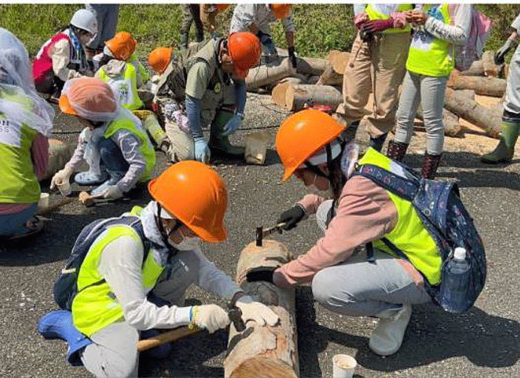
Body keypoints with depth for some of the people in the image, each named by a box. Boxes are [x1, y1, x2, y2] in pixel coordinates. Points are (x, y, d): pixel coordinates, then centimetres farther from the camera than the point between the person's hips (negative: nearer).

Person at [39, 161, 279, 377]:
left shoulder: (170, 230, -15)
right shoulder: (125, 243, -37)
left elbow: (205, 271, -11)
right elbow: (136, 313, -33)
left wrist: (241, 300, -26)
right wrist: (192, 314, -36)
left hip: (143, 294, 6)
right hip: (102, 306, -6)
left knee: (190, 262, -15)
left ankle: (155, 329, 2)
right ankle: (67, 324, -1)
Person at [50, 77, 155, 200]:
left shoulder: (122, 133, -37)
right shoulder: (98, 123, -11)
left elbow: (139, 165, -37)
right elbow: (83, 144, 4)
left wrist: (120, 188, -37)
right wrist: (68, 170, 2)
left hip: (141, 170, -8)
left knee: (105, 146, -32)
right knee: (87, 137, -1)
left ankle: (118, 179, -11)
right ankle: (101, 174, 9)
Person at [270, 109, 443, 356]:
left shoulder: (363, 190, -29)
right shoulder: (360, 163, -2)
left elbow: (329, 252, -26)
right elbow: (329, 193, 23)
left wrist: (278, 277, -15)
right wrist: (304, 206, 7)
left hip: (422, 273, -10)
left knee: (326, 287, -29)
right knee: (327, 211, 12)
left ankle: (395, 310, -3)